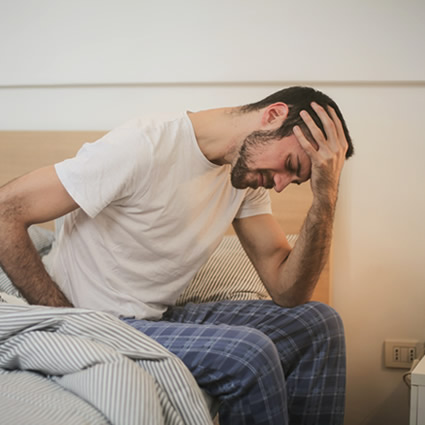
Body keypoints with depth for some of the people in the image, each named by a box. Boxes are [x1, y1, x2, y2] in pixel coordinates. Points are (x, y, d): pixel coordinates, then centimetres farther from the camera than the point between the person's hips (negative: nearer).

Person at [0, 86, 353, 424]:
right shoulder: (142, 148, -22)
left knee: (317, 323, 0)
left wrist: (327, 194, -14)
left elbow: (288, 291, -3)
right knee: (250, 354, -27)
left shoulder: (247, 174, 2)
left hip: (161, 318, 8)